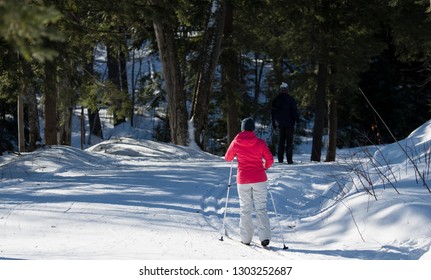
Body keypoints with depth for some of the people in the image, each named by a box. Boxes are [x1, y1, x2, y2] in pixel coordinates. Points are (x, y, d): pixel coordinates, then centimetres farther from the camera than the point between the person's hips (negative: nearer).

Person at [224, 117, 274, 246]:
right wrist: (265, 167, 17)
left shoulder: (236, 142, -4)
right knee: (261, 208, 4)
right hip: (259, 179, 0)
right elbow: (270, 160, -4)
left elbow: (228, 158, 8)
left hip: (243, 180, 1)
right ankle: (265, 237, -7)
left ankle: (246, 238, 10)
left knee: (245, 209, 11)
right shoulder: (260, 143, -7)